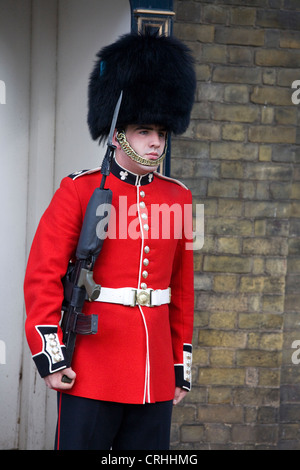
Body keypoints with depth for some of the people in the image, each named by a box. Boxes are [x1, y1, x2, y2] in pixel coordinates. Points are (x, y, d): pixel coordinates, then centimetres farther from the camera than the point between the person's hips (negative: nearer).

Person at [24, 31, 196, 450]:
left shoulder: (178, 197, 10)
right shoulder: (78, 192, -3)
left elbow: (183, 290, 15)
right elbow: (43, 275, -6)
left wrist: (182, 367, 14)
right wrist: (49, 356, -12)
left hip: (155, 378, 4)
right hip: (91, 374, -4)